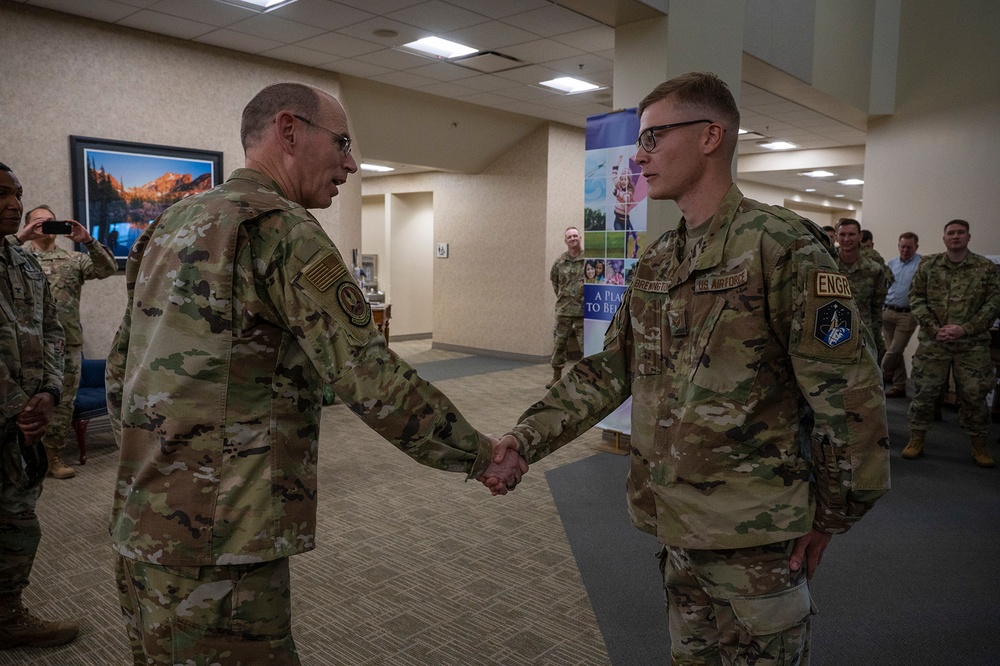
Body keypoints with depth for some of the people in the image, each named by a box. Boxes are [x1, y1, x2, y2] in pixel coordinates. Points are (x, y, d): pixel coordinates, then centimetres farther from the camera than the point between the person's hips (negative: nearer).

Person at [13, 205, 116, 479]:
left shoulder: (73, 259, 11)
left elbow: (108, 268, -2)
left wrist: (88, 241, -14)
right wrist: (20, 238, -21)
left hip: (69, 344, 2)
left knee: (63, 403, 7)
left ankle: (53, 456, 19)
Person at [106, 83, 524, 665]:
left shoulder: (172, 224, 12)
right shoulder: (281, 229, -16)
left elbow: (121, 369, 17)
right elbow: (372, 382, -21)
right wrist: (482, 455, -9)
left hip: (142, 528, 9)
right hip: (216, 546, -9)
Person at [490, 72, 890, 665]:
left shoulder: (784, 247, -15)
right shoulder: (657, 261, 8)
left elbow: (849, 397, -14)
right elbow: (610, 369, 8)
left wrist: (832, 517, -7)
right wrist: (527, 437, -2)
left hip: (754, 531, -6)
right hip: (675, 523, 7)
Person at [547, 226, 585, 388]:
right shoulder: (560, 261, 6)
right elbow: (553, 278, 23)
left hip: (583, 309, -4)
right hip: (563, 308, 4)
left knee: (586, 344, -1)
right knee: (559, 342, 10)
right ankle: (556, 375, 23)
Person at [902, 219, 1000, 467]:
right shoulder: (928, 266, 6)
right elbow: (916, 298, 3)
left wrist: (965, 328, -12)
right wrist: (934, 328, -9)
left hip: (972, 344, 0)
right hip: (933, 341, 0)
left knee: (974, 394, 4)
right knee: (924, 389, 2)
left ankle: (979, 444, 19)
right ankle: (917, 438, 15)